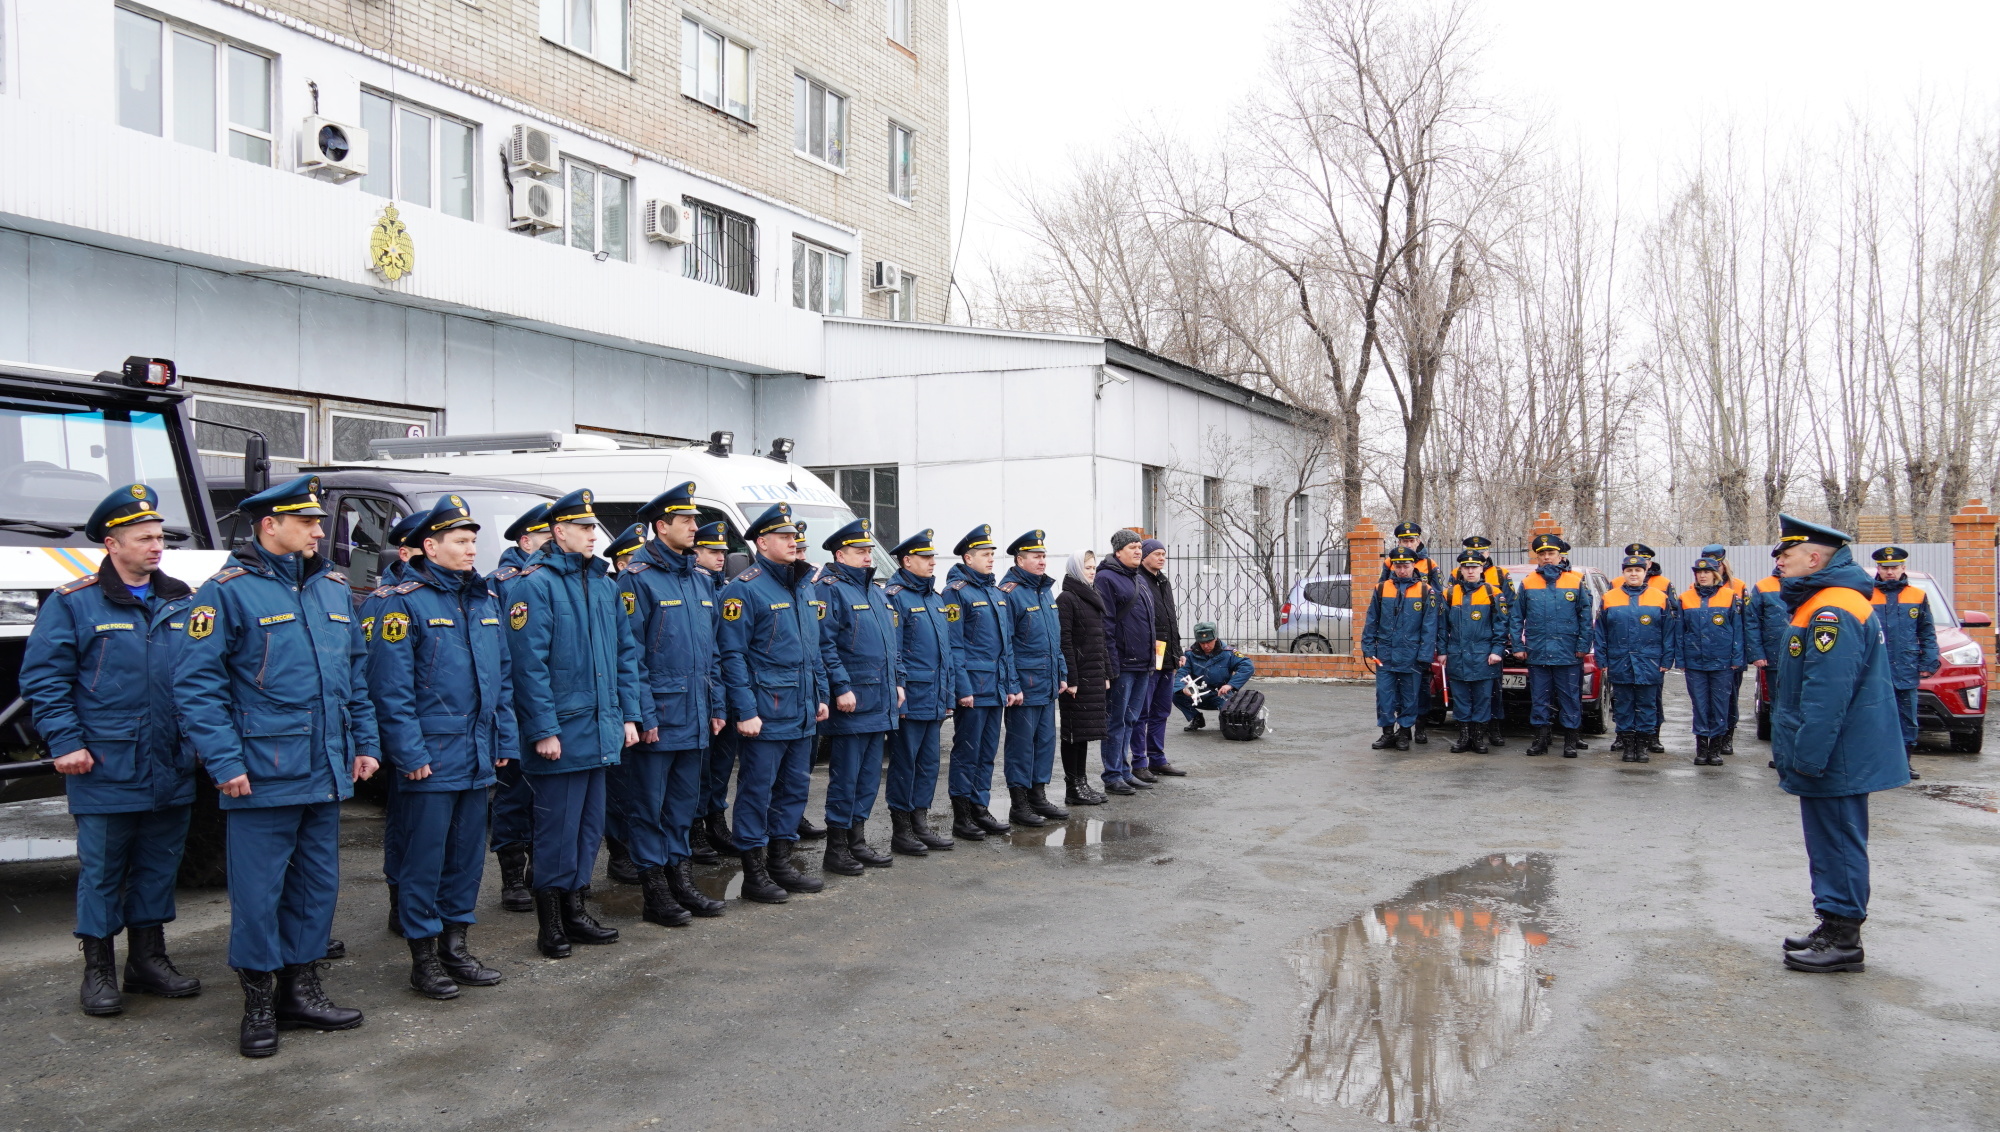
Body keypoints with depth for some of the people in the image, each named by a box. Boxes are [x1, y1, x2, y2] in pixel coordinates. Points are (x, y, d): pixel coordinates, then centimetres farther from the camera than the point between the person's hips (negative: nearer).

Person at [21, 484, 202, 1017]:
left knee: (160, 866, 12)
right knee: (102, 870, 4)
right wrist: (64, 743, -12)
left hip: (173, 768, 4)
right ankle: (98, 970, 16)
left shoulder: (182, 602, 10)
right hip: (105, 769, -4)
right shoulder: (73, 603, -3)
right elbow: (43, 677, -5)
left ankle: (148, 957, 25)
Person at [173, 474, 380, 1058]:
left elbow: (357, 673, 17)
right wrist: (224, 762, -16)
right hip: (262, 775, -6)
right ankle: (258, 1002, 17)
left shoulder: (335, 589, 12)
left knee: (318, 884, 13)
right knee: (258, 890, 2)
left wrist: (364, 742, 11)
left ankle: (301, 988, 27)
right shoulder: (228, 591, -8)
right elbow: (196, 681, -11)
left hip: (327, 772, 6)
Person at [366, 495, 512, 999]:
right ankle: (423, 955, 14)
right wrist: (410, 754, -17)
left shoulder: (485, 599, 12)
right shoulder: (404, 602, -9)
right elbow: (391, 687, -14)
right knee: (425, 856, 2)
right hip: (431, 758, -7)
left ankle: (455, 946, 25)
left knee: (468, 853, 13)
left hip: (478, 757, 7)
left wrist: (504, 740, 10)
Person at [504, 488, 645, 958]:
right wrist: (543, 730, -18)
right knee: (558, 827, 1)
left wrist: (629, 715, 9)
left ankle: (574, 909, 27)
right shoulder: (535, 583, -11)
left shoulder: (603, 583, 12)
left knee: (590, 824, 14)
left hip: (600, 732, 7)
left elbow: (626, 652, 15)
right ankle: (550, 923, 13)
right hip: (561, 734, -7)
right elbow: (529, 663, -16)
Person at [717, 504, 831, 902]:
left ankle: (781, 862, 25)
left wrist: (820, 696, 16)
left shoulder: (803, 586, 14)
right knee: (757, 790, 0)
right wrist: (745, 711, -19)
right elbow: (732, 655, -15)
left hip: (802, 712, 8)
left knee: (795, 787, 13)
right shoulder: (744, 588, -11)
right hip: (765, 714, -8)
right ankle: (754, 873, 9)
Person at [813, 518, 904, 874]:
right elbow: (825, 644, -16)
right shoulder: (830, 589, -8)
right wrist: (842, 688, -21)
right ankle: (836, 849, 5)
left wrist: (898, 682, 15)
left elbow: (894, 641, 23)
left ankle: (857, 840, 22)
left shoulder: (878, 591, 18)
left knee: (870, 775, 13)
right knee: (845, 777, -3)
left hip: (881, 702, 8)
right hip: (851, 701, -8)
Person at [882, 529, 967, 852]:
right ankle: (901, 831, 10)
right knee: (904, 763, 1)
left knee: (928, 763, 13)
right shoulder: (895, 596, -10)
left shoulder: (934, 598, 15)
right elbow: (891, 652, -15)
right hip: (911, 700, -8)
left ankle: (921, 824, 22)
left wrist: (958, 690, 15)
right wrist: (898, 698, -18)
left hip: (936, 701, 8)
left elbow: (948, 649, 19)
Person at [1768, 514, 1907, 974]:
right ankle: (1835, 929, 27)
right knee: (1834, 844, 17)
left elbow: (1827, 696, -28)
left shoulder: (1832, 613, -23)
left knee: (1837, 845, -2)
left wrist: (1807, 757, -24)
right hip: (1841, 758, 11)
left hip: (1837, 761, -11)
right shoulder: (1825, 602, 14)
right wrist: (1800, 754, 25)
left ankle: (1842, 940, 7)